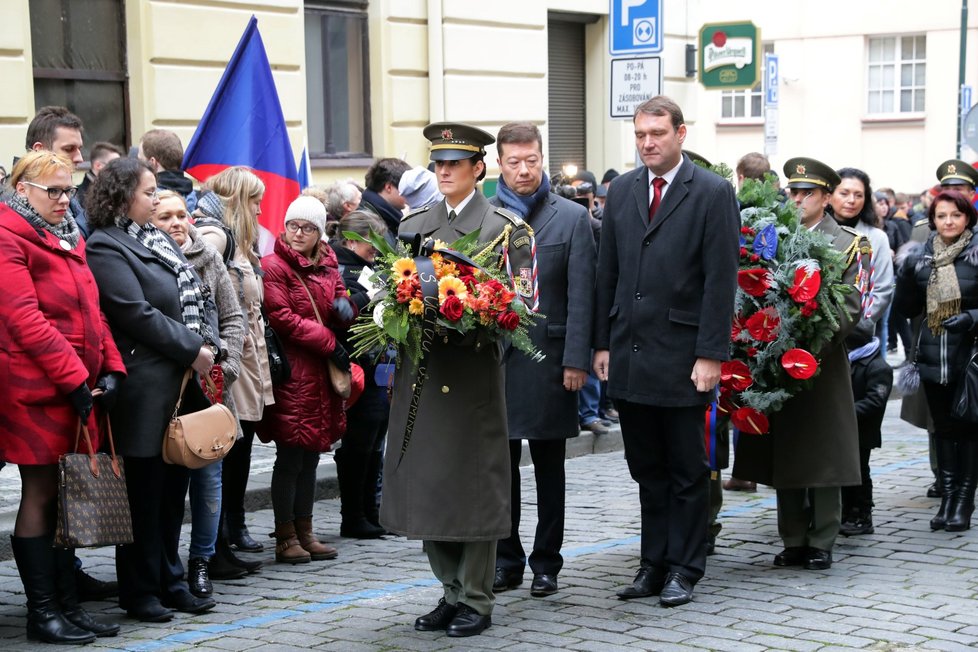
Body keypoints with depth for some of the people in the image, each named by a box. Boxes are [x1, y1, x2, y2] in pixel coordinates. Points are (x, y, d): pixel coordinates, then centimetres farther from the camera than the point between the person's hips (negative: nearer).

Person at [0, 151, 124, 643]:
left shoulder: (67, 238, 17)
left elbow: (90, 309, 18)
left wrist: (110, 368, 5)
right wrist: (74, 378, -19)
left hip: (77, 385, 8)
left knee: (64, 496, 10)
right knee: (41, 495, -1)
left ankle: (66, 604, 16)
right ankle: (42, 613, 6)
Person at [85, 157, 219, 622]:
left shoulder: (158, 239, 18)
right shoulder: (106, 248, -9)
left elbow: (195, 298, 17)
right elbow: (138, 313, -17)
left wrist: (209, 347, 0)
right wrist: (192, 350, -13)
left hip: (183, 383, 8)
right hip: (146, 389, -8)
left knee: (174, 487, 12)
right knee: (145, 492, 0)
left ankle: (170, 582, 22)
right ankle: (140, 592, 10)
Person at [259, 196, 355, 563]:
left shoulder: (327, 266, 15)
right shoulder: (274, 266, -7)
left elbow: (341, 317, 16)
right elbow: (282, 319, -13)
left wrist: (345, 308, -8)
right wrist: (329, 342, -14)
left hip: (322, 373, 7)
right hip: (292, 372, -7)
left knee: (310, 455, 12)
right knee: (290, 457, -3)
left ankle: (305, 532, 19)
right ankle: (285, 537, 5)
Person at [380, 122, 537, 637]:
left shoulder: (506, 228, 2)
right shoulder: (412, 226, 15)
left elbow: (523, 298, -3)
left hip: (475, 371, -4)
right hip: (420, 369, 5)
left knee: (474, 482, -1)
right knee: (425, 482, 6)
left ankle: (477, 600, 9)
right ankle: (452, 592, 19)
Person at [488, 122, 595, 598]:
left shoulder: (571, 218, 2)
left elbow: (581, 295, -2)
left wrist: (576, 360, -9)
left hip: (547, 358, -1)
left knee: (549, 469, 8)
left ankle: (546, 563, 16)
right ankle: (506, 560, 18)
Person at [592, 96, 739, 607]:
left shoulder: (713, 193, -5)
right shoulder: (621, 190, 10)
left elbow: (721, 280, -8)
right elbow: (607, 272, 13)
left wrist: (711, 354, -13)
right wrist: (602, 344, 8)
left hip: (681, 356, -5)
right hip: (628, 355, 5)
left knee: (687, 470, 5)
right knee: (646, 469, 11)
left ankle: (684, 569, 14)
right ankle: (654, 564, 20)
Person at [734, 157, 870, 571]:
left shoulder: (849, 245, 2)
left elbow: (851, 307, -6)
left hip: (823, 364, -3)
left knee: (823, 455, 0)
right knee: (783, 456, 7)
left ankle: (821, 544, 7)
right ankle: (793, 542, 15)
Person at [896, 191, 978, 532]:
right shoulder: (922, 255, 6)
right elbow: (909, 308, 8)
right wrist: (905, 274, -6)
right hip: (933, 357, 3)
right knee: (943, 427, 9)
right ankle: (947, 497, 16)